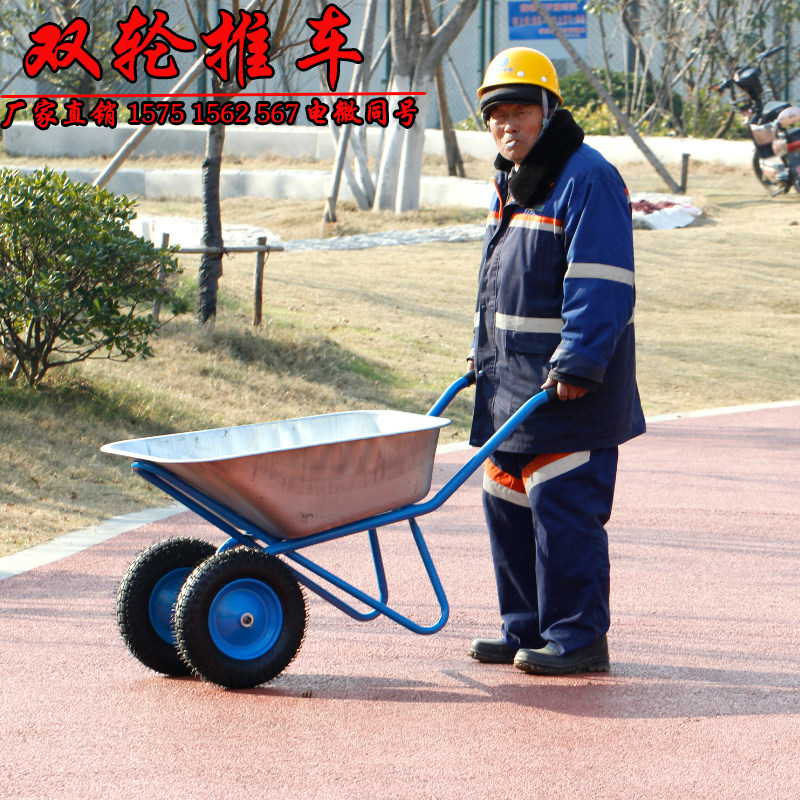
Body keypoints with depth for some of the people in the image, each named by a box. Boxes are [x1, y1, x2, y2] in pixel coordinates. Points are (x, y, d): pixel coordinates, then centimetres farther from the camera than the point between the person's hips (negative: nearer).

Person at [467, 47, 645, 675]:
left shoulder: (587, 180, -13)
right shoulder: (511, 184, 17)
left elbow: (600, 287, -19)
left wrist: (577, 364, -24)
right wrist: (484, 352, 22)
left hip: (571, 385, -10)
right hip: (513, 377, 10)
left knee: (562, 507, -9)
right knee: (507, 502, 13)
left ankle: (578, 639, -2)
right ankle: (526, 629, 22)